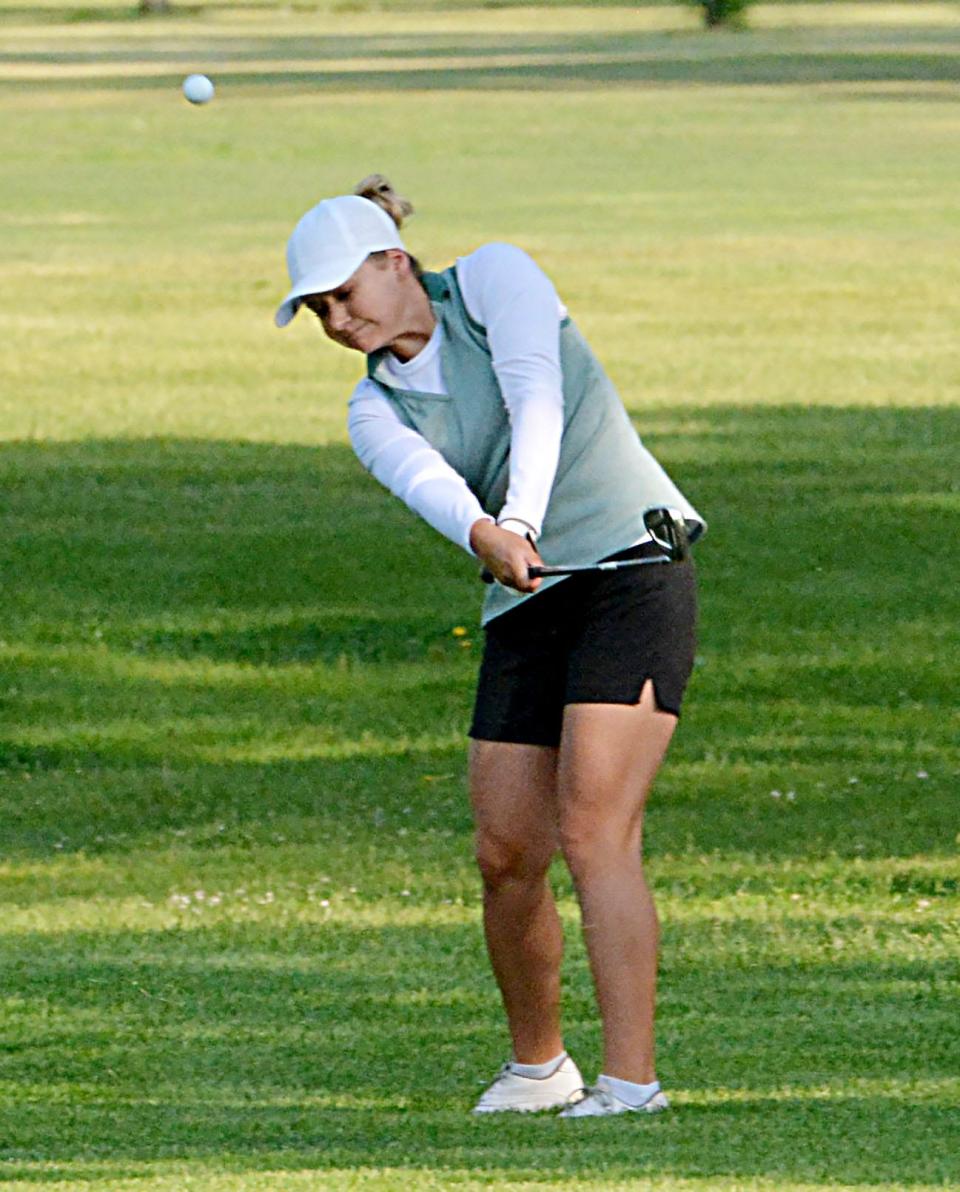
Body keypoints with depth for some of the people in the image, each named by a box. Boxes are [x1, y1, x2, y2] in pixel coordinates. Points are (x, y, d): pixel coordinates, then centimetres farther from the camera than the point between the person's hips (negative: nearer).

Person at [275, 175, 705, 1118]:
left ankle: (631, 1078, -21)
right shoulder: (376, 412, 8)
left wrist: (523, 520, -35)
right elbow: (424, 479, -15)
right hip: (525, 608, 6)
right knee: (506, 854, 2)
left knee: (593, 830, -18)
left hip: (630, 565, -6)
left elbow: (537, 399, -18)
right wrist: (483, 534, -38)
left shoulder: (494, 279, -1)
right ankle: (537, 1065, 24)